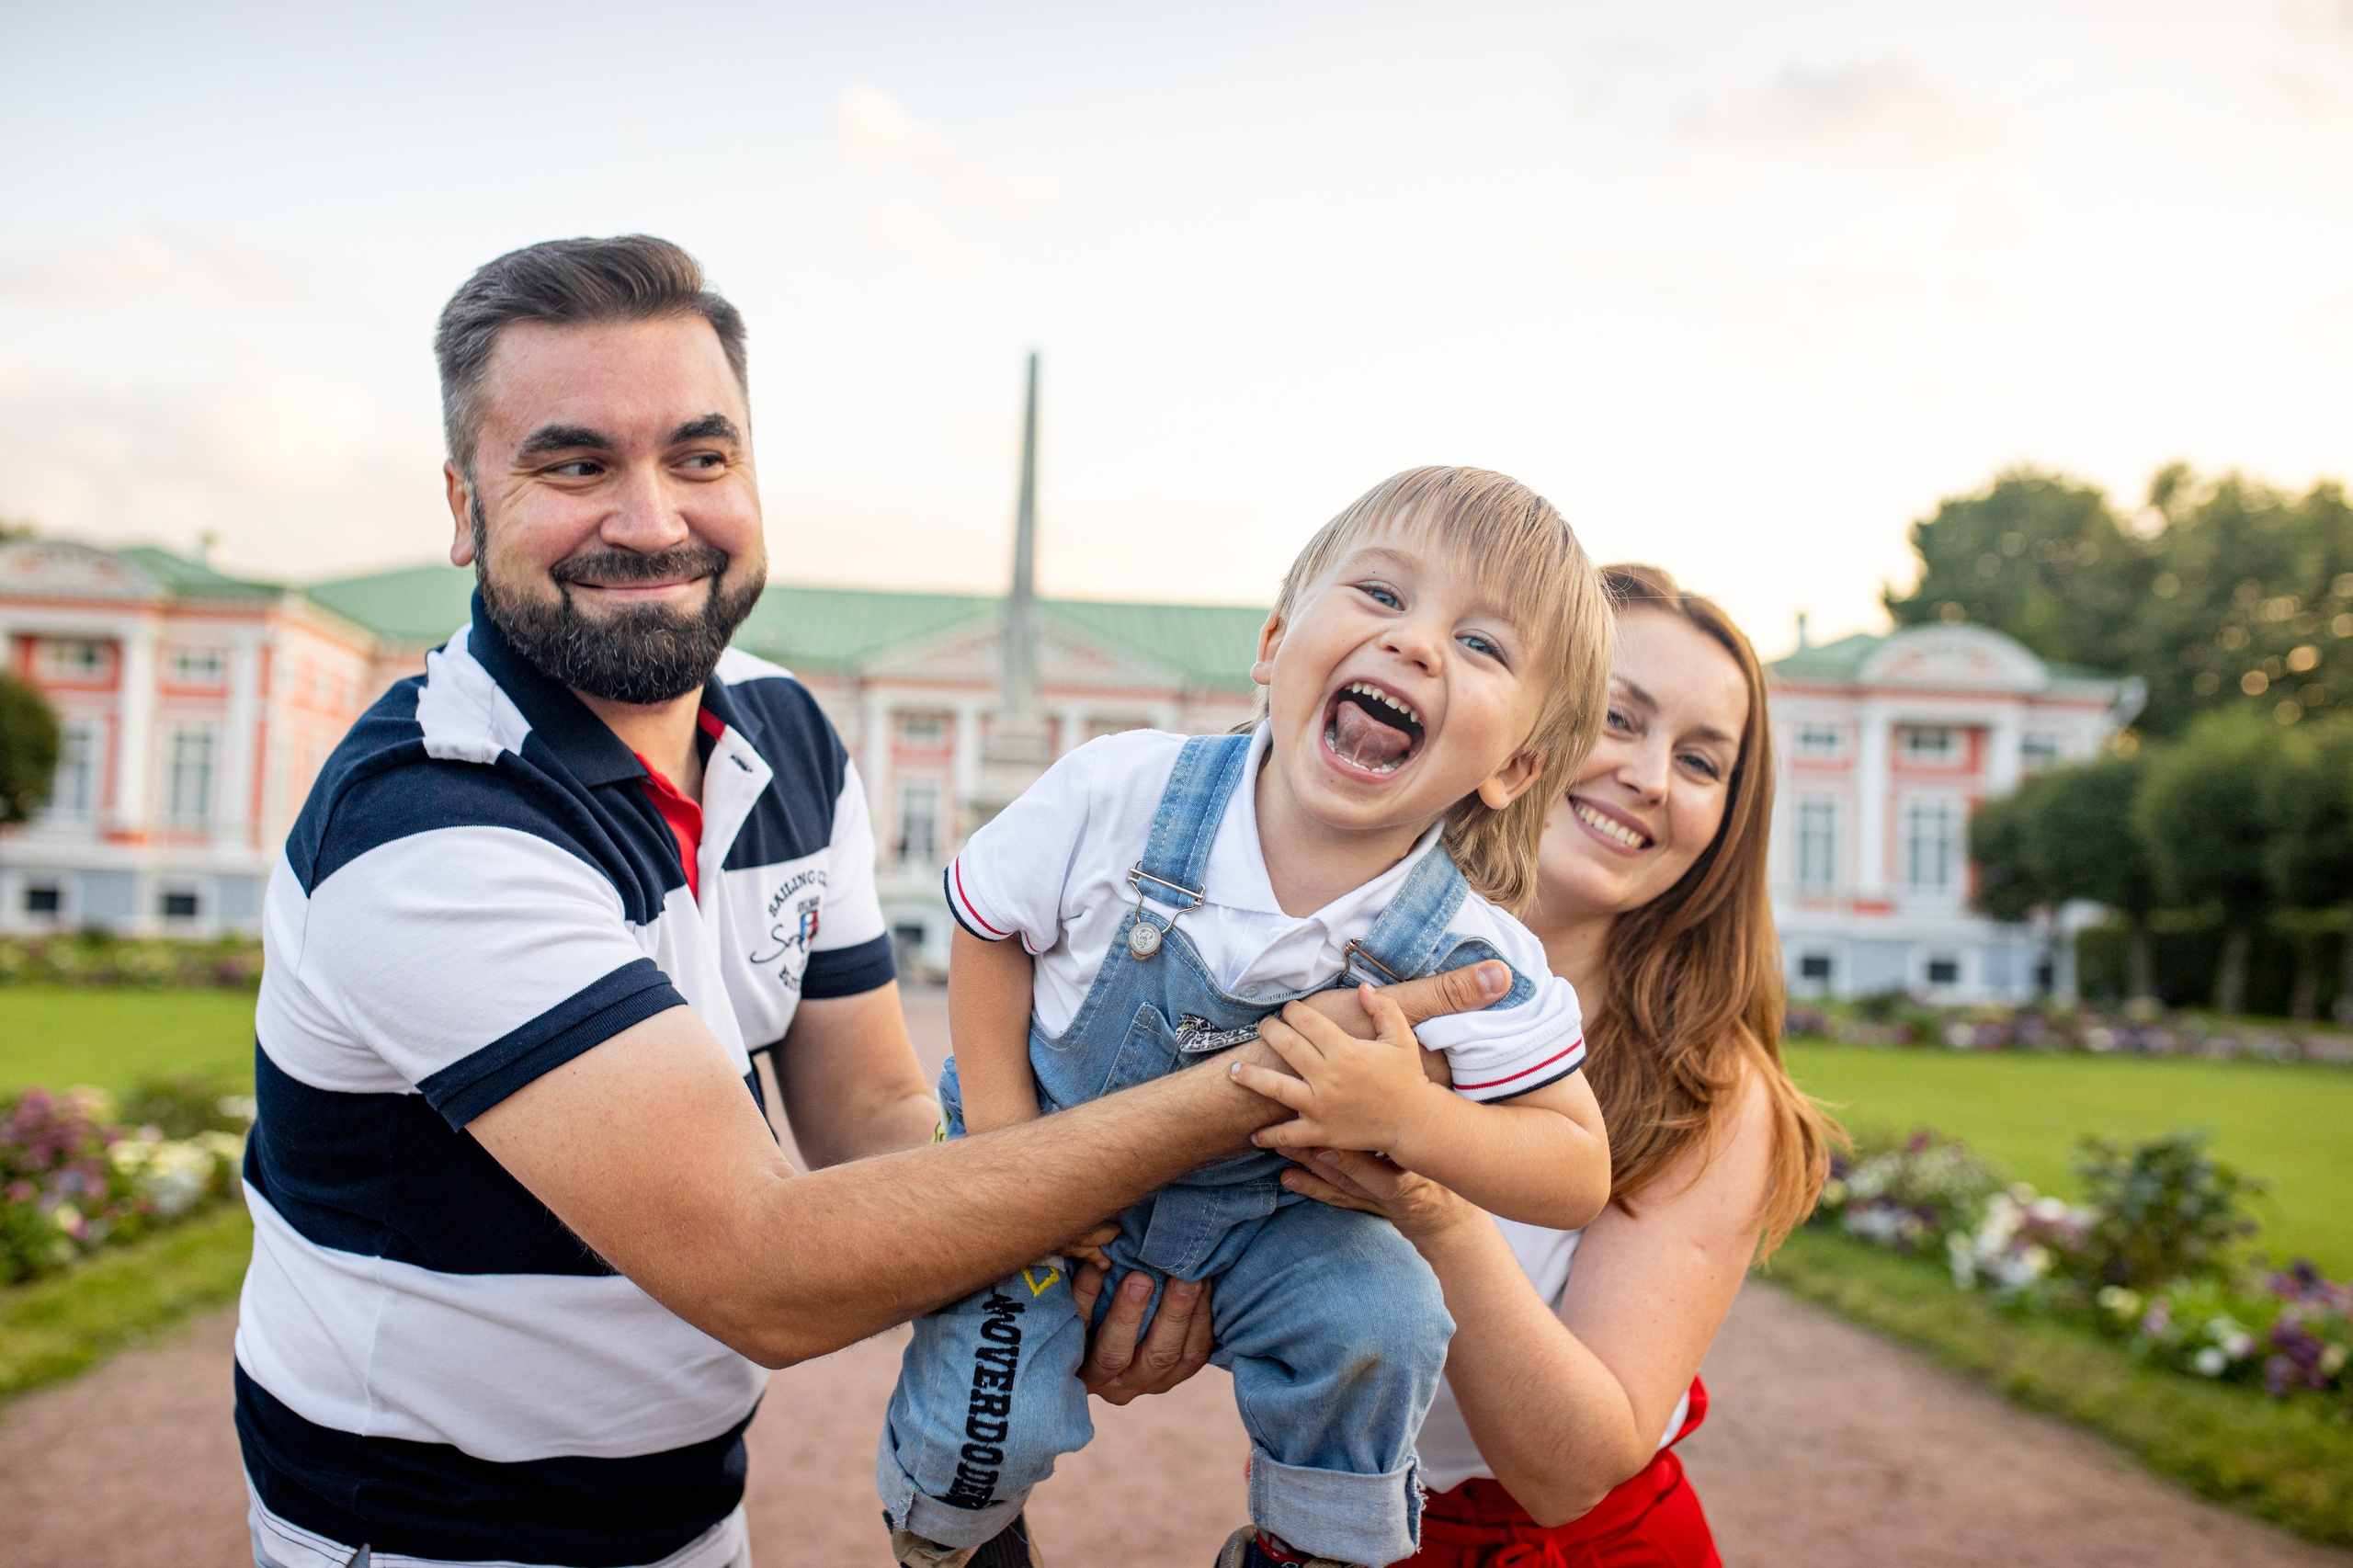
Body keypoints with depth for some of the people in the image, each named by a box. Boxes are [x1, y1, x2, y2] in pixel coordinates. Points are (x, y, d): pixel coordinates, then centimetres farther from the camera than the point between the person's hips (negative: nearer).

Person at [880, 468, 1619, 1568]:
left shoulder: (1472, 960, -24)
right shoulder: (1118, 796, -26)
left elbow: (1578, 1170, -16)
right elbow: (990, 931, -7)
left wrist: (1412, 1119, -34)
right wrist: (1006, 1145, -12)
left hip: (1264, 1217, 1)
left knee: (1379, 1326, -23)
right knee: (983, 1414, -15)